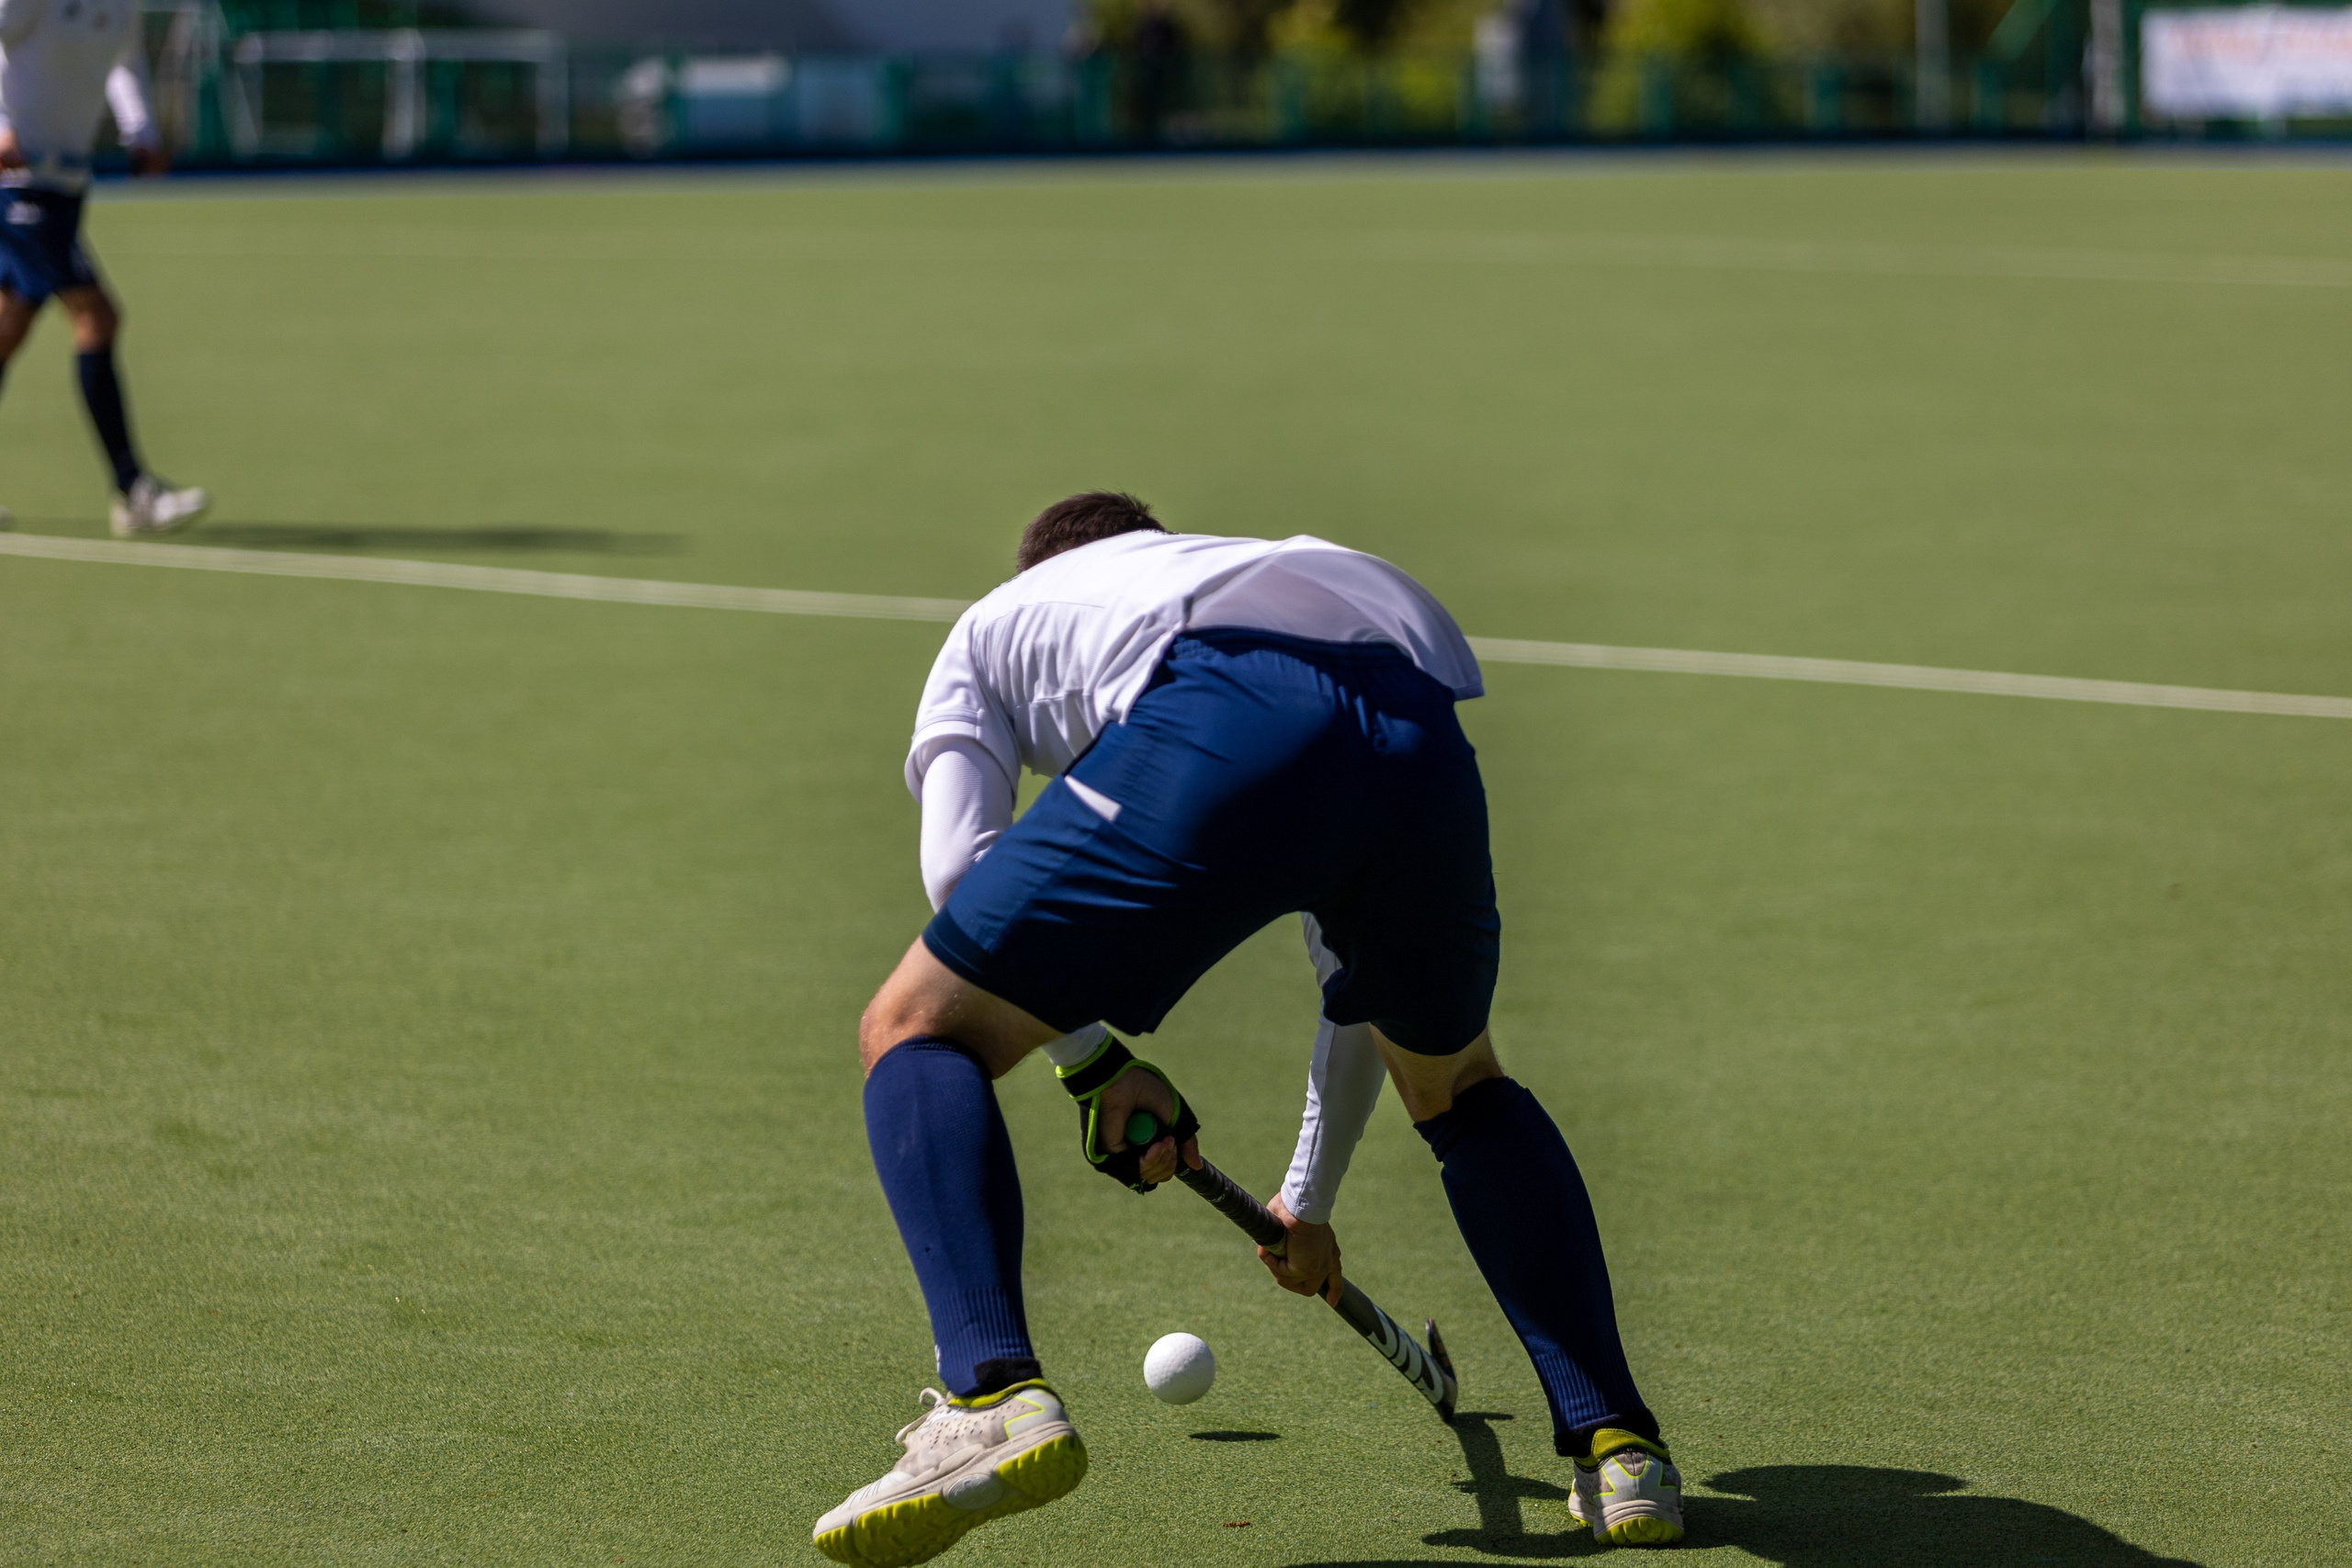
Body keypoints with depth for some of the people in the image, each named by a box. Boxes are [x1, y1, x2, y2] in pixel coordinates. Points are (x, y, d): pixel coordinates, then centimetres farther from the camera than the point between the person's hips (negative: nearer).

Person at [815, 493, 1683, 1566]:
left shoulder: (994, 626, 37)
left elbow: (963, 868, 14)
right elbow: (1363, 978, 53)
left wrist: (1093, 1063, 18)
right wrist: (1308, 1203, 63)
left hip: (1217, 743, -5)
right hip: (1425, 743, 5)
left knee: (917, 1031, 11)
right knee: (1457, 1085, 33)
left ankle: (993, 1394, -13)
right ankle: (1617, 1446, 23)